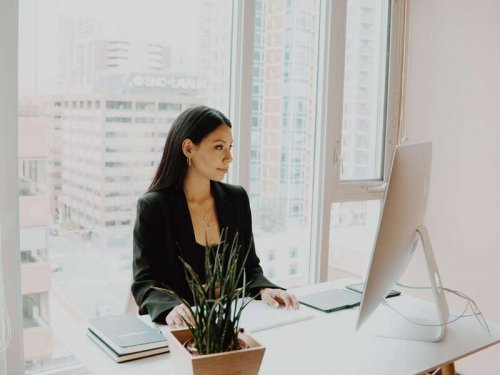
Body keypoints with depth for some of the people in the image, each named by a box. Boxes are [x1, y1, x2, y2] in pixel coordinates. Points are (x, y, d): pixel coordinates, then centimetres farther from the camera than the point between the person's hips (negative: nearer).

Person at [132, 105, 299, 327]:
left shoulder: (237, 198, 4)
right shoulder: (153, 206, -9)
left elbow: (249, 266, 10)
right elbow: (145, 282, -10)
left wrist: (264, 289, -11)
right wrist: (172, 309, -30)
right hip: (181, 326, -3)